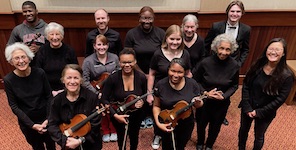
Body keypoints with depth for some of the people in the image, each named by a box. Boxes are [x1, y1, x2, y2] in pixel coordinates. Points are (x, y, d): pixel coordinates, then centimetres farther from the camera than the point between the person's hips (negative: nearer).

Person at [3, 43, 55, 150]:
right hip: (27, 122, 0)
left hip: (46, 119, 1)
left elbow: (49, 96, -7)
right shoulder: (8, 80, -17)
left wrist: (48, 119, -14)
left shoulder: (39, 73, -16)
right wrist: (32, 125, -17)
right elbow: (14, 106, -12)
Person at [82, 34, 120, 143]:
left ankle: (113, 131, 8)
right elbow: (85, 81, -11)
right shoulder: (88, 61, -7)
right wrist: (97, 93, -16)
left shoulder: (114, 58, 1)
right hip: (96, 92, -1)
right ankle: (105, 132, 6)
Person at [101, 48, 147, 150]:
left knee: (134, 136, 23)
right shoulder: (113, 78, -24)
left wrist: (142, 101, -22)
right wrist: (115, 115, -26)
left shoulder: (141, 77, -19)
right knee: (121, 137, 20)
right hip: (118, 115, -1)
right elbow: (104, 99, -18)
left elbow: (145, 95, -1)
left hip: (136, 114, 2)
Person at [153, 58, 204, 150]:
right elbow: (156, 106, -6)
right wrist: (158, 123, -18)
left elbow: (199, 104, -3)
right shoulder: (161, 85, -16)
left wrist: (198, 103, -26)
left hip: (187, 125, 1)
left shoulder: (192, 84, -15)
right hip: (167, 125, -1)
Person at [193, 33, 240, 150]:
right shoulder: (206, 62, -20)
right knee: (201, 124, 20)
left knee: (215, 126, 23)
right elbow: (195, 81, -8)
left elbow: (234, 85, -2)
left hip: (222, 103, 1)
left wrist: (224, 95, -17)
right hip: (204, 101, -1)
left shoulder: (234, 65, -16)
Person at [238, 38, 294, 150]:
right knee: (243, 130, 22)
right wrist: (247, 107, -15)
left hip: (265, 113, -3)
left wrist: (259, 112, -17)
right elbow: (245, 85, -8)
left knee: (259, 136, 19)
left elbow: (280, 99, -17)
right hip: (247, 108, 3)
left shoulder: (287, 76, -19)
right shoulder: (257, 66, -9)